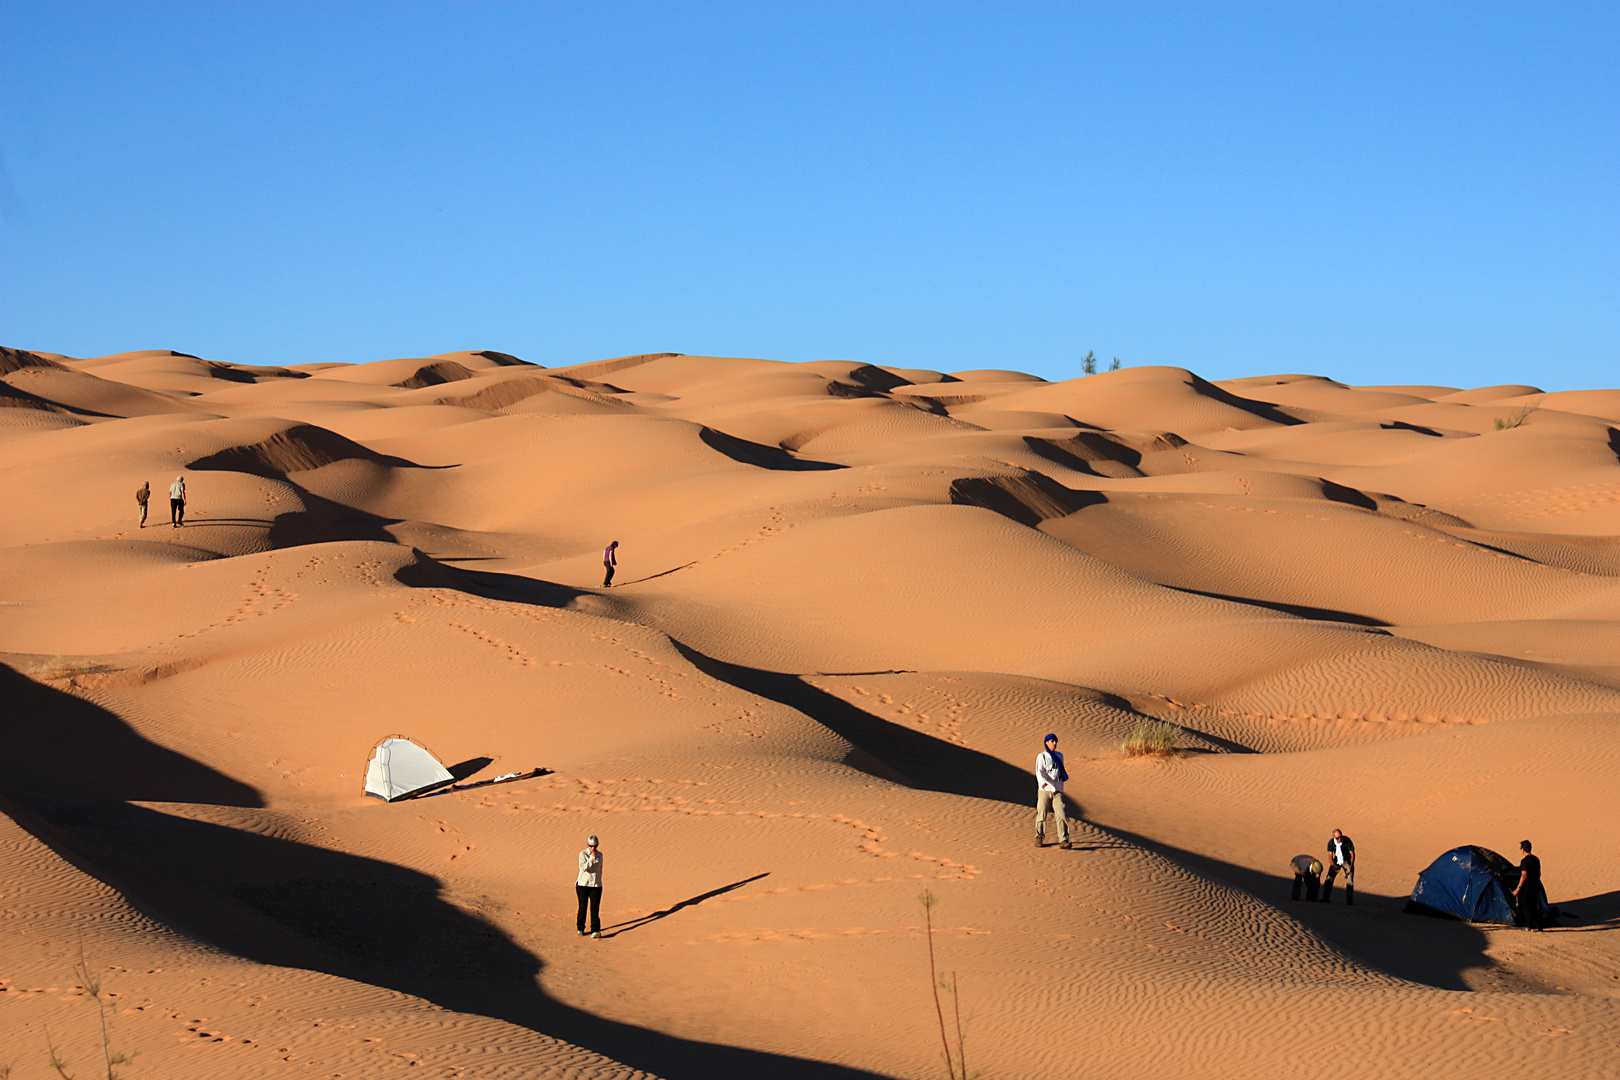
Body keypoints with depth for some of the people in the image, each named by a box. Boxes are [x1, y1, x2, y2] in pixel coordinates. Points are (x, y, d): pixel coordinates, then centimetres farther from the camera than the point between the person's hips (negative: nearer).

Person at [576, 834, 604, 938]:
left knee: (595, 908, -6)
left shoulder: (599, 855, 8)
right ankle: (580, 928, 20)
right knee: (582, 907, 5)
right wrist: (592, 857, -22)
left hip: (596, 886, 2)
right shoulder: (583, 854, -6)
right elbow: (584, 867, -20)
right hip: (583, 885, -2)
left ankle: (596, 930, -10)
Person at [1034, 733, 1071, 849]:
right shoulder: (1042, 756, 1)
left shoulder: (1059, 756, 18)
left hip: (1057, 790, 3)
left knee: (1062, 814, -9)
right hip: (1044, 790, -3)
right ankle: (1039, 837, 18)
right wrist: (1043, 782, -30)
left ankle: (1064, 840, -12)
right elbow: (1039, 771, -12)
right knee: (1041, 814, -1)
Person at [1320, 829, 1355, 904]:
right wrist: (1333, 866, -28)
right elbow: (1330, 855, -14)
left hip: (1347, 861, -2)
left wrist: (1350, 867, -25)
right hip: (1336, 861, 2)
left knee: (1349, 880, -12)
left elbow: (1352, 854, -19)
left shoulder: (1347, 841, -25)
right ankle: (1326, 898, 2)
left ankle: (1349, 900, -5)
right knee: (1329, 878, -6)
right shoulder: (1331, 842, -18)